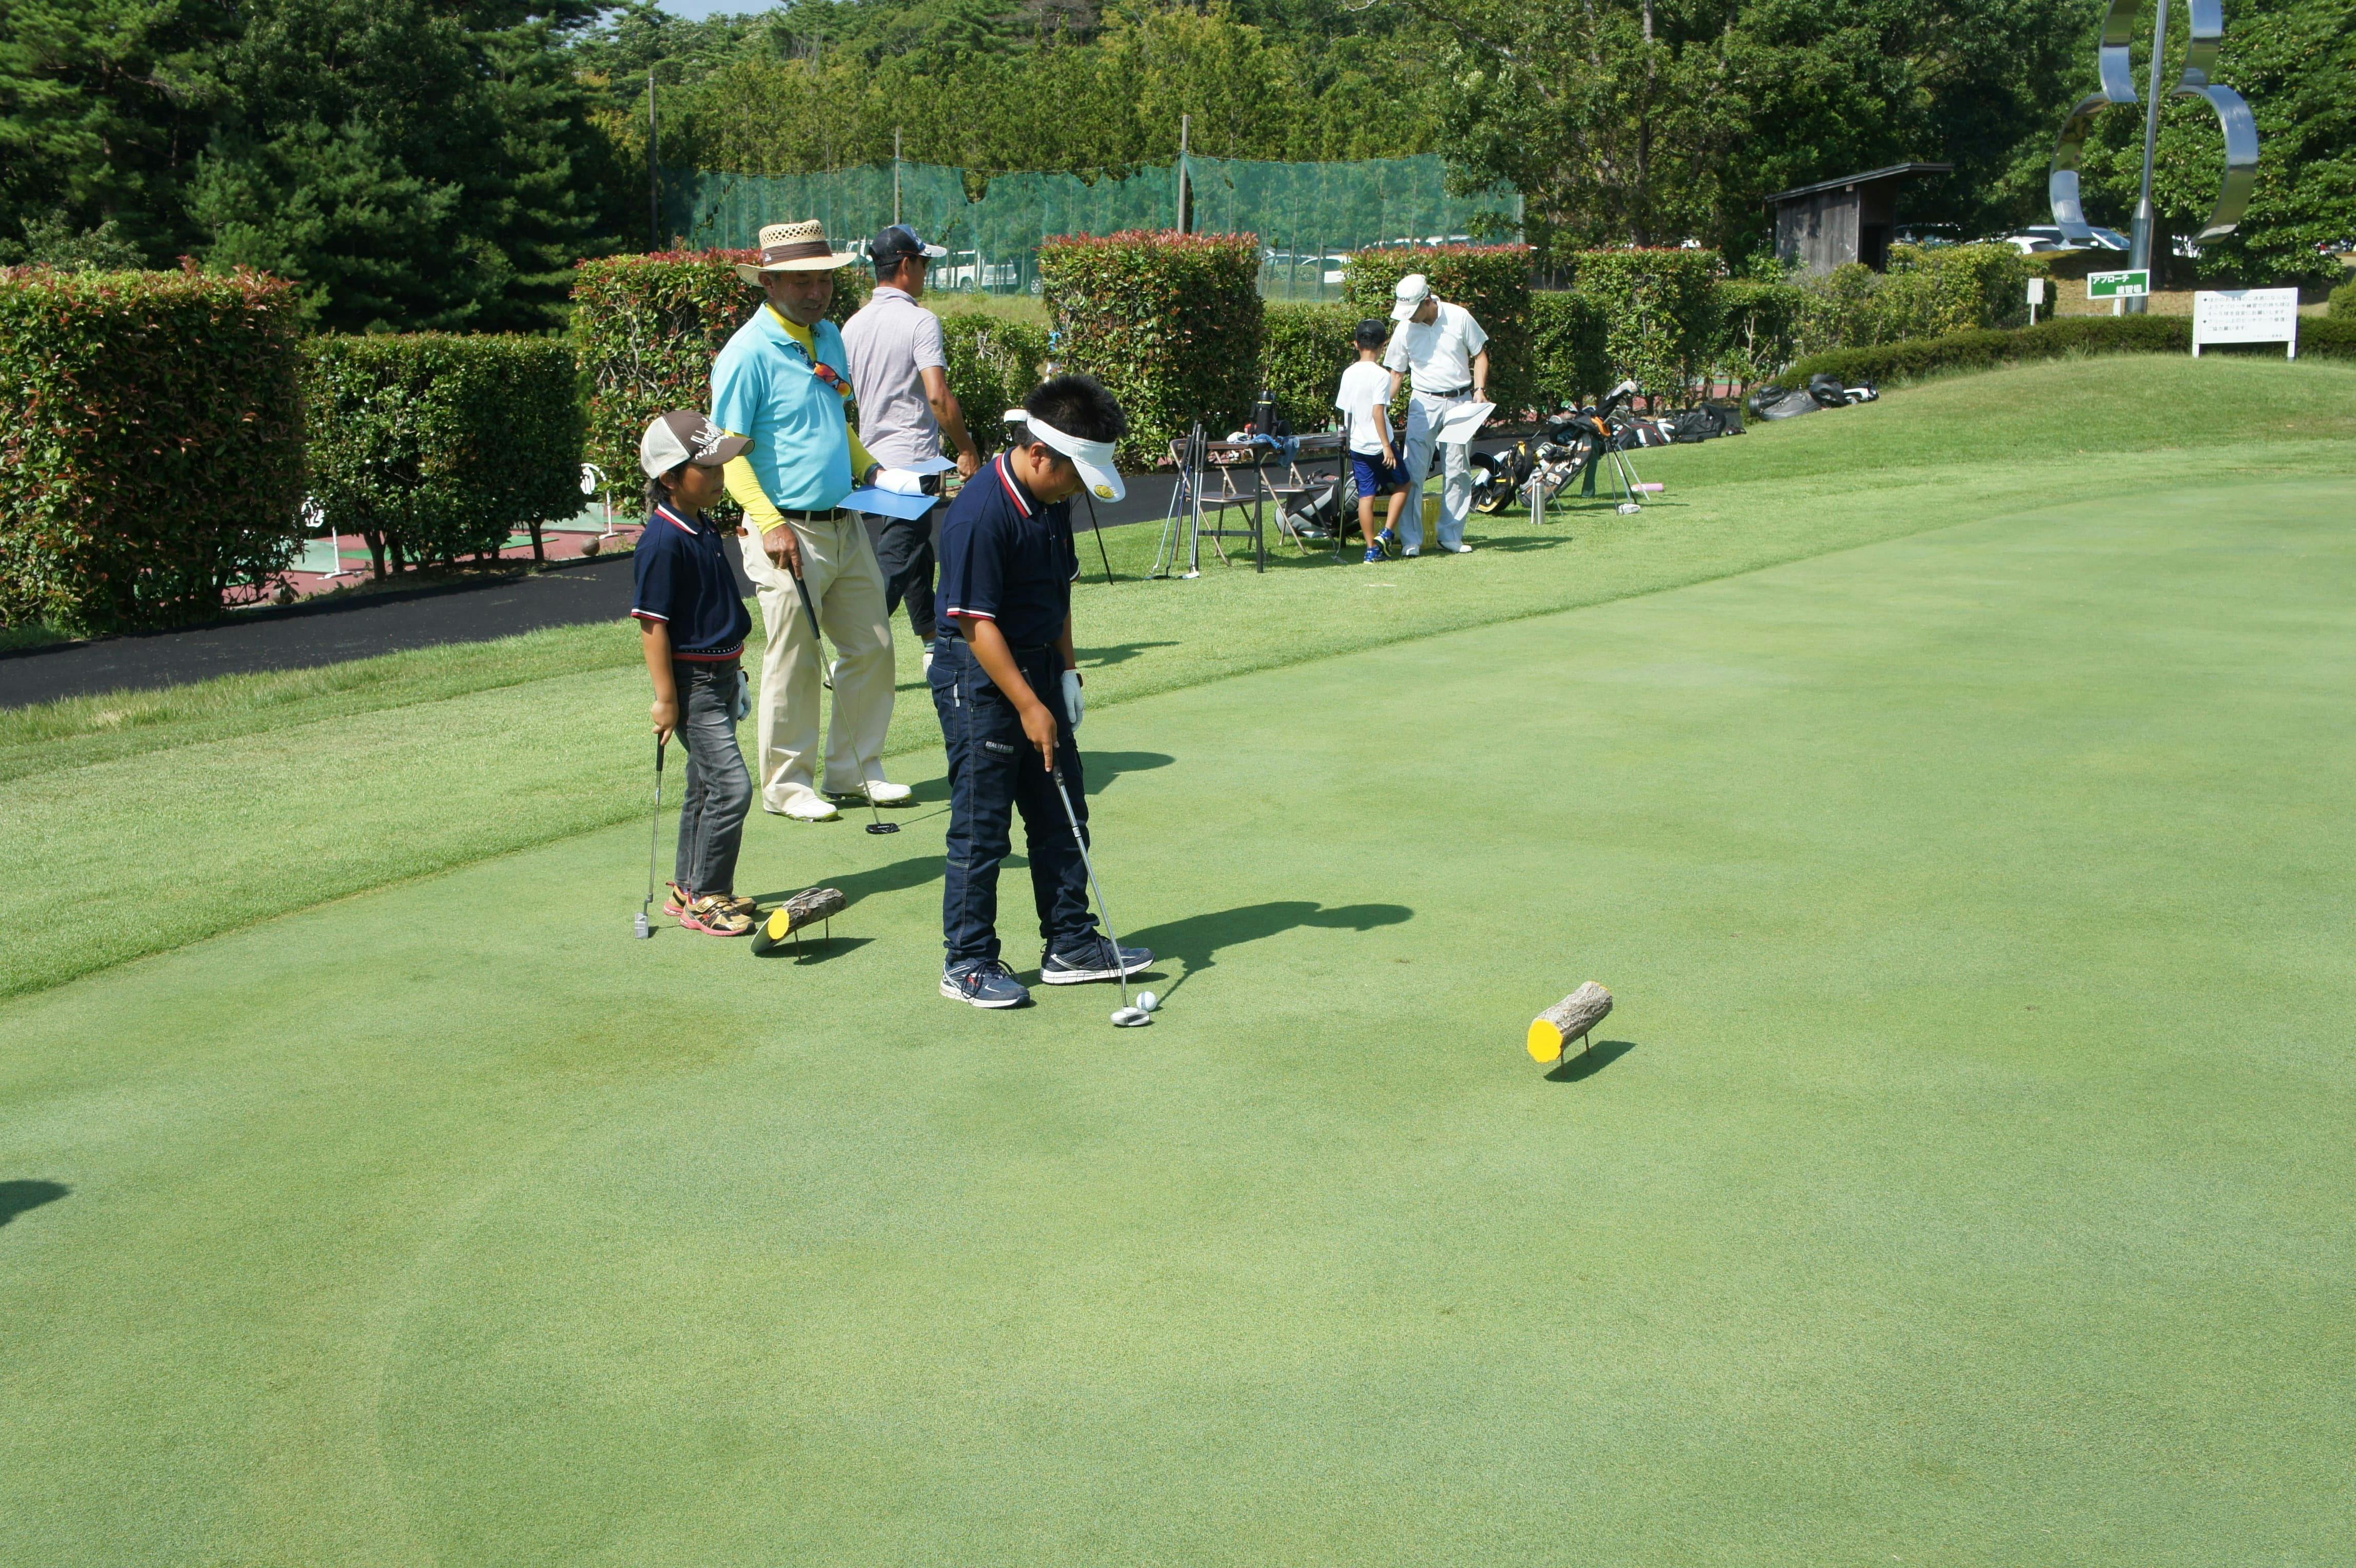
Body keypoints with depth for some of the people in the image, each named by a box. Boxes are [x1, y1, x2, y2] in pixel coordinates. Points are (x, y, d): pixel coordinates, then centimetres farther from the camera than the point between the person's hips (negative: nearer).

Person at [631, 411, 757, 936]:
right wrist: (666, 698, -19)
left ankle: (689, 887, 27)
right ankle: (705, 898, -1)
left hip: (720, 674, 9)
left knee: (706, 786, 16)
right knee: (731, 787, -11)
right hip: (692, 681, -9)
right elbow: (652, 624, -19)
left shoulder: (704, 529, 9)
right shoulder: (662, 542, -19)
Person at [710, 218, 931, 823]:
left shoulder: (830, 337, 12)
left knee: (871, 647, 10)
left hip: (846, 524, 8)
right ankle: (787, 784, 15)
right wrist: (770, 524, -21)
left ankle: (854, 768, 24)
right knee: (793, 662, 1)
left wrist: (873, 472, 10)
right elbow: (728, 452, -13)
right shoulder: (748, 354, -12)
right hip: (790, 533, -8)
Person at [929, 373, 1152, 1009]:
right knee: (981, 826, -1)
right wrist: (1028, 706, -20)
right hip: (979, 679, -9)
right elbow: (977, 622, -23)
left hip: (1038, 667, 9)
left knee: (1061, 816, 13)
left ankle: (1070, 944, 24)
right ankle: (968, 962, 11)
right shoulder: (980, 513, -24)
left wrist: (1066, 670, 12)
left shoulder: (1053, 500, 3)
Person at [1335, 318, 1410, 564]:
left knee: (1366, 495, 6)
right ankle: (1387, 532, 4)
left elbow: (1344, 411, 11)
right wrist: (1387, 446, -18)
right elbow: (1378, 412, -20)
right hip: (1378, 445, -5)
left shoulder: (1348, 374, 5)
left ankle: (1372, 548, 6)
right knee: (1402, 484, 14)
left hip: (1357, 445, 5)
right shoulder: (1381, 375, -14)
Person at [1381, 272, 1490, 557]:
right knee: (1413, 471, -10)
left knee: (1458, 470, 3)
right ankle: (1413, 539, -6)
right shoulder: (1405, 329, -2)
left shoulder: (1459, 317, -5)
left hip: (1461, 402, 0)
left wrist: (1479, 389, -6)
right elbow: (1396, 373, 6)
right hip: (1424, 403, 0)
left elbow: (1480, 354, 6)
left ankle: (1451, 535, 13)